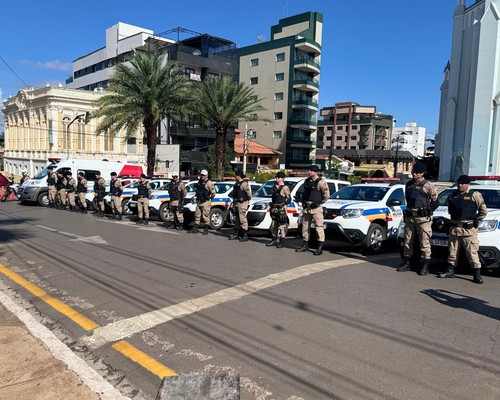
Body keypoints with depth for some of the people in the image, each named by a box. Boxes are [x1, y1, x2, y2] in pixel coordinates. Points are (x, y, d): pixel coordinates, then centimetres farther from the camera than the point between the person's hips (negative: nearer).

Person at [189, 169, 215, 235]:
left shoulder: (209, 183, -12)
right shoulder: (199, 182, 12)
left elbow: (213, 193, -13)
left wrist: (209, 199, 0)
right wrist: (198, 198, 17)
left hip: (206, 202, -8)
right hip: (199, 202, 8)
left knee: (205, 216, -2)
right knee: (197, 215, 10)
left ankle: (206, 230, 8)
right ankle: (195, 229, 16)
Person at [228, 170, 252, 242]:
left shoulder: (244, 183, -15)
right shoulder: (237, 183, 15)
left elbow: (249, 192, -17)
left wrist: (248, 199, -5)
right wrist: (234, 201, 20)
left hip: (242, 203, -10)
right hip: (237, 203, 10)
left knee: (242, 219, -9)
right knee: (236, 219, 14)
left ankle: (245, 236, -4)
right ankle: (236, 234, 24)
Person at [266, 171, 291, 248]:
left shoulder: (285, 188, -7)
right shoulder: (274, 187, 15)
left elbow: (289, 198, -7)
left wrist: (283, 204, -10)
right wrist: (272, 206, 15)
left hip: (281, 209, -8)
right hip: (274, 209, 8)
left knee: (281, 226, -4)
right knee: (273, 225, 13)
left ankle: (282, 242, 3)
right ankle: (274, 240, 23)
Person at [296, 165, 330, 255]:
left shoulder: (321, 182, -8)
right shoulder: (307, 181, 14)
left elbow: (326, 195, -9)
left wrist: (319, 203, -7)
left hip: (316, 208, -8)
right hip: (307, 207, 8)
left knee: (319, 226, -7)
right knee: (305, 226, 12)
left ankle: (320, 247, -3)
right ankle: (305, 245, 23)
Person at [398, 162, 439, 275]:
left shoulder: (428, 186, -5)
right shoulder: (408, 184, 11)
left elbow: (436, 202, 0)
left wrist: (427, 211, -1)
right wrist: (409, 210, 14)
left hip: (423, 218, -6)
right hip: (409, 217, 6)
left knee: (425, 242, -3)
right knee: (408, 241, 10)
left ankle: (425, 265, 3)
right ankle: (406, 263, 20)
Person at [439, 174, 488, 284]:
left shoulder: (475, 195, -2)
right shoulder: (452, 195, 13)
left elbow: (483, 210, 1)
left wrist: (476, 220, 3)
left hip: (468, 229, -5)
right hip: (454, 228, 5)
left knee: (472, 252, -4)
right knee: (452, 251, 10)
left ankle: (477, 274, 2)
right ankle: (450, 271, 20)